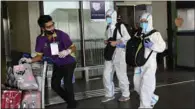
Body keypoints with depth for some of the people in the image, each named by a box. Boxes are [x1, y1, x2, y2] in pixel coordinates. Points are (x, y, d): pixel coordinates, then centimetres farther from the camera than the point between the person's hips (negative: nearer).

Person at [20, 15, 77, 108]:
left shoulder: (61, 35, -25)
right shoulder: (40, 39, -13)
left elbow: (73, 48, -16)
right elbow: (40, 56, -2)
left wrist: (67, 51, -37)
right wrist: (30, 60, -19)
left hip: (68, 63, -5)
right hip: (57, 65, 5)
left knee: (67, 84, -14)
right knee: (55, 85, 8)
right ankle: (71, 101, 29)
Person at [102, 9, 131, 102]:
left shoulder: (120, 26, -7)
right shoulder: (108, 28, 14)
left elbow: (127, 37, -17)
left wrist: (116, 42, -22)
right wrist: (107, 42, 4)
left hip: (119, 52, -7)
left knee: (121, 74, 0)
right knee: (106, 74, 5)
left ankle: (125, 95, 16)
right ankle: (109, 94, 19)